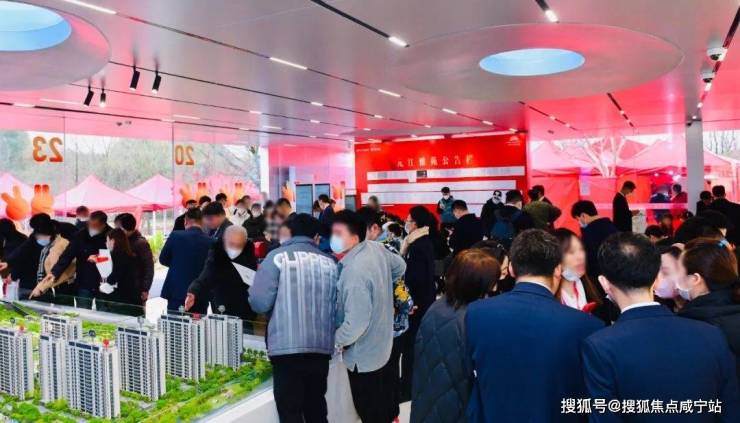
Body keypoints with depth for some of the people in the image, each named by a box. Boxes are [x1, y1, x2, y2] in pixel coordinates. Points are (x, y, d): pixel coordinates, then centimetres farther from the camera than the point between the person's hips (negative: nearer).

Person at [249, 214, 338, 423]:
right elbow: (338, 307, 11)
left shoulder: (277, 257, -3)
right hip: (321, 347, 4)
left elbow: (259, 303, -10)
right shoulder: (329, 262, 7)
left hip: (286, 347, -4)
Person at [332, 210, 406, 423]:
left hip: (362, 353, -9)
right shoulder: (376, 247, -7)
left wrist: (335, 340, -18)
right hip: (379, 342, 9)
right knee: (380, 393, 30)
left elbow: (356, 322, -34)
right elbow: (400, 267, 12)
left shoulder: (355, 271, -33)